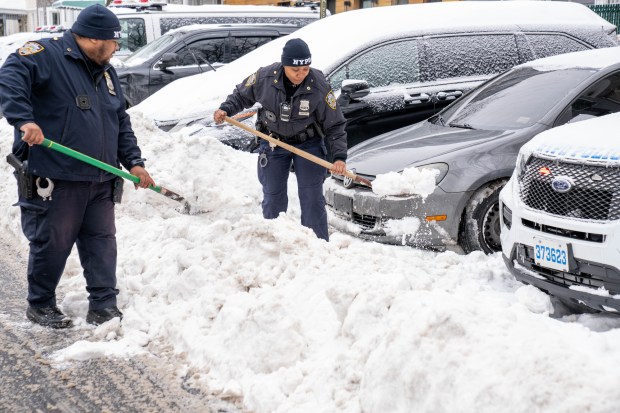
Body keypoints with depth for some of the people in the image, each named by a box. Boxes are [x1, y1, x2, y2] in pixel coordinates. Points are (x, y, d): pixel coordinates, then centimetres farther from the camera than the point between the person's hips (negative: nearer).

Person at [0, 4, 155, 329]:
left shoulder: (105, 72, 18)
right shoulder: (45, 54, -7)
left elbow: (121, 122, 21)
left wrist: (134, 161, 11)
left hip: (100, 181, 7)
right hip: (55, 180, -7)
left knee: (102, 242, 6)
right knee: (52, 244, 3)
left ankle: (103, 307, 13)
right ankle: (40, 305, 21)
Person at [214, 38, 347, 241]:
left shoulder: (320, 87, -21)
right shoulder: (265, 77, -18)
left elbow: (335, 126, -13)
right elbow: (242, 95, 3)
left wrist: (339, 157, -24)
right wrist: (225, 109, -14)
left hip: (308, 144, -2)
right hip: (273, 144, 2)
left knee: (312, 199, -4)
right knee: (273, 199, 8)